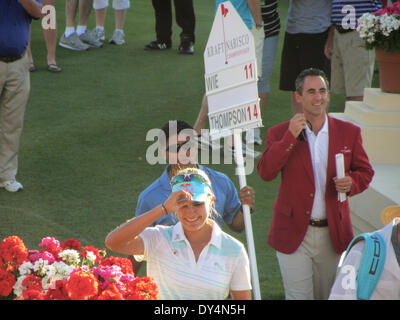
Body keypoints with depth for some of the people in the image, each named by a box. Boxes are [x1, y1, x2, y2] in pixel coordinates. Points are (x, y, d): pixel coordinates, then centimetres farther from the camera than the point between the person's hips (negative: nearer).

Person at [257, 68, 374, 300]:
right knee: (299, 296, -4)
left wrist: (351, 183, -12)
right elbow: (266, 172, -13)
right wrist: (290, 137, -21)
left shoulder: (349, 133, 4)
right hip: (293, 234, -2)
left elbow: (365, 172, 11)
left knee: (330, 296, 12)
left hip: (334, 235, 2)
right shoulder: (280, 133, -1)